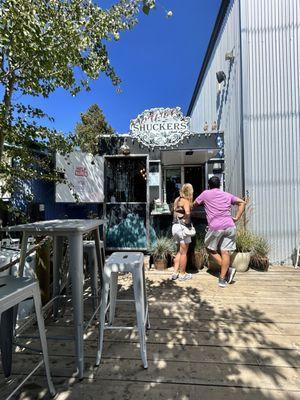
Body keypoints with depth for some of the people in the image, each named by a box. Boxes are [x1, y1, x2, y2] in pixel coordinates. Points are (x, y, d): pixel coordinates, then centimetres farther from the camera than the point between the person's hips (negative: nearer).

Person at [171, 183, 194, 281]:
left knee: (179, 251, 20)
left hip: (175, 226, 7)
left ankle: (175, 273, 23)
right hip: (183, 227, -7)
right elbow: (187, 212, -28)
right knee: (183, 252, 7)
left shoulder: (177, 200, 11)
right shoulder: (186, 201, -12)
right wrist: (187, 221, -14)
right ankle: (182, 274, 20)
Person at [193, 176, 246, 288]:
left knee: (210, 249, 16)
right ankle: (222, 279, 11)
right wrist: (237, 218, 13)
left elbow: (194, 204, 16)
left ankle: (228, 269, 8)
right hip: (230, 226, 4)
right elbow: (242, 203, 15)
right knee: (225, 252, 7)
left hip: (215, 227, -4)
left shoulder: (206, 193, 7)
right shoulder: (227, 195, 17)